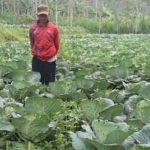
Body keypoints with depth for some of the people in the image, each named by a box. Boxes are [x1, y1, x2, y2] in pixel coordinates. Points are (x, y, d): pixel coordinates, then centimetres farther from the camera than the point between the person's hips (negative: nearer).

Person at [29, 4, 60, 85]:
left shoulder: (54, 28, -5)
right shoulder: (32, 28, -1)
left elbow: (57, 44, 6)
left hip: (50, 60, -1)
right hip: (37, 59, 1)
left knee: (50, 82, 7)